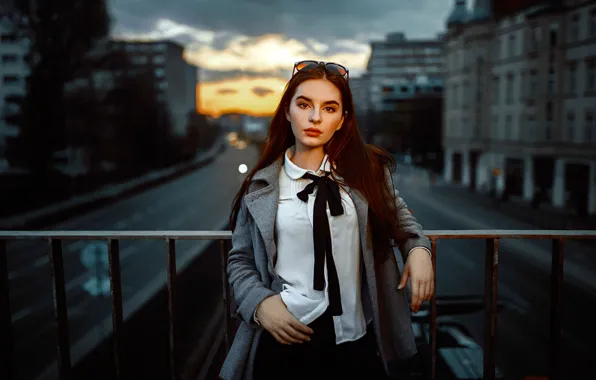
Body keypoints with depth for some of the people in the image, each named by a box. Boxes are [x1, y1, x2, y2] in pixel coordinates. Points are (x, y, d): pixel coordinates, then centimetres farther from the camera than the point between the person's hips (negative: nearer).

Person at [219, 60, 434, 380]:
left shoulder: (366, 170, -1)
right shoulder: (262, 186, -2)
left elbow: (398, 214, 17)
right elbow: (241, 260, 5)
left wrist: (418, 248, -2)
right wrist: (260, 303, -12)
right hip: (286, 335, -1)